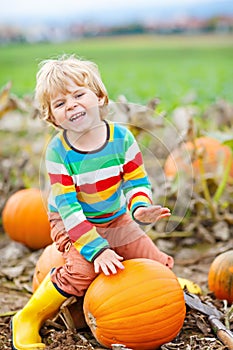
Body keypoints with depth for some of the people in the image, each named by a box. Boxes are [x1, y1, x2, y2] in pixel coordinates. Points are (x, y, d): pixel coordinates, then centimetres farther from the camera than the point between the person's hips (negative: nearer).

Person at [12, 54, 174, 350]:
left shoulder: (121, 137, -15)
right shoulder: (58, 150, -23)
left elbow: (136, 181, -9)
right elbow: (67, 207, -25)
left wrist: (140, 207, -32)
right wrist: (97, 249, -33)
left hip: (116, 219, 4)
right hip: (71, 223, -3)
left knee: (158, 264, -2)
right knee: (82, 270, -29)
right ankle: (28, 320, -10)